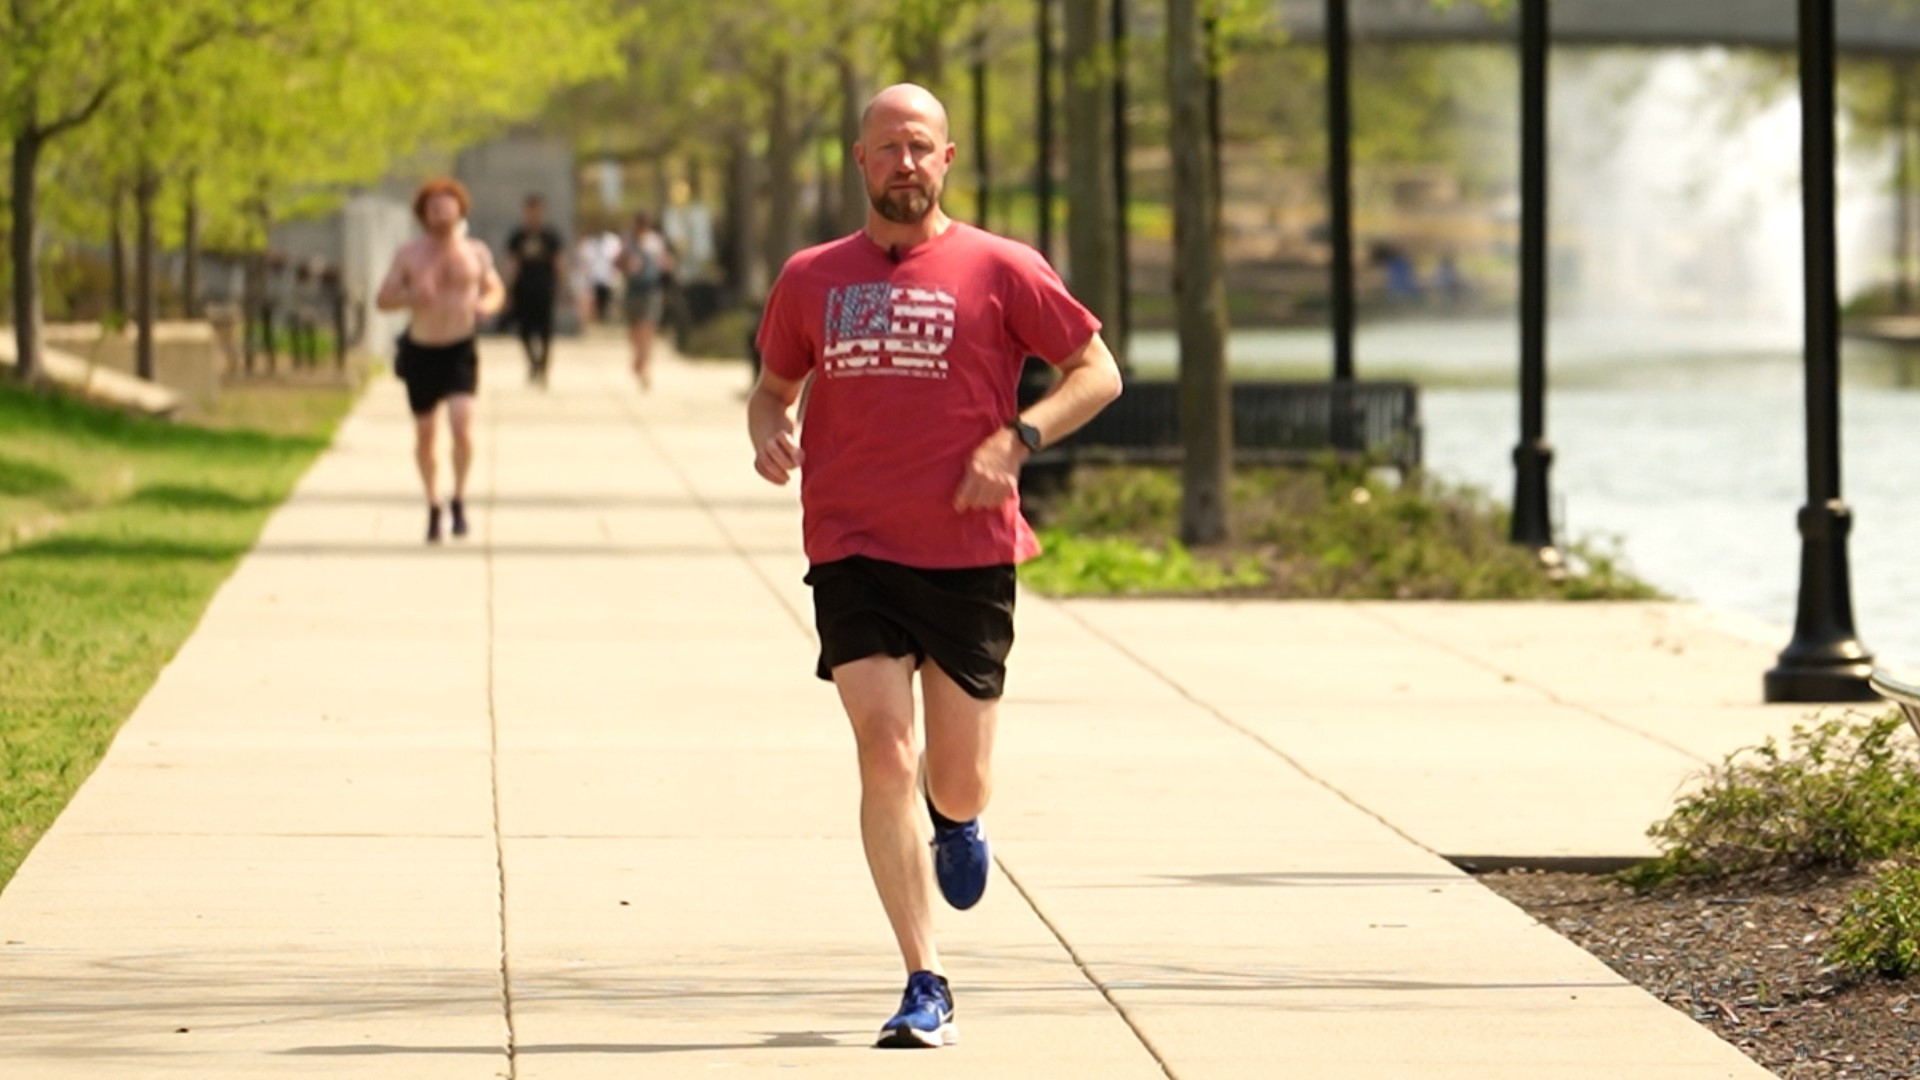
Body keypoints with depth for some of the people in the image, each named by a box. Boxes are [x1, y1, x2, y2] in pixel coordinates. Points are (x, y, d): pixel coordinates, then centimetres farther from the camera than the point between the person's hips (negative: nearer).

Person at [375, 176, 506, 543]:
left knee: (462, 424, -20)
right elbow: (383, 300, -2)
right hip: (421, 352, 1)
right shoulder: (408, 254, -3)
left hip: (461, 351, -1)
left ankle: (459, 501, -3)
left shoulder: (476, 252, 0)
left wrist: (487, 304, -11)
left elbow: (496, 290, 13)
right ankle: (433, 506, 30)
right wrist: (411, 296, -24)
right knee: (424, 434, 9)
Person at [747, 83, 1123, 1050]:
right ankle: (926, 987, -7)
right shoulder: (811, 279, 8)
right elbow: (772, 386, 21)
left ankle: (952, 819, 46)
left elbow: (1098, 372, 4)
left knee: (959, 788, 5)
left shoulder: (998, 270, 0)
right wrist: (766, 432, -2)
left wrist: (1017, 438, -11)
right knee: (884, 757, -13)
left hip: (968, 557, -1)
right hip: (853, 554, 1)